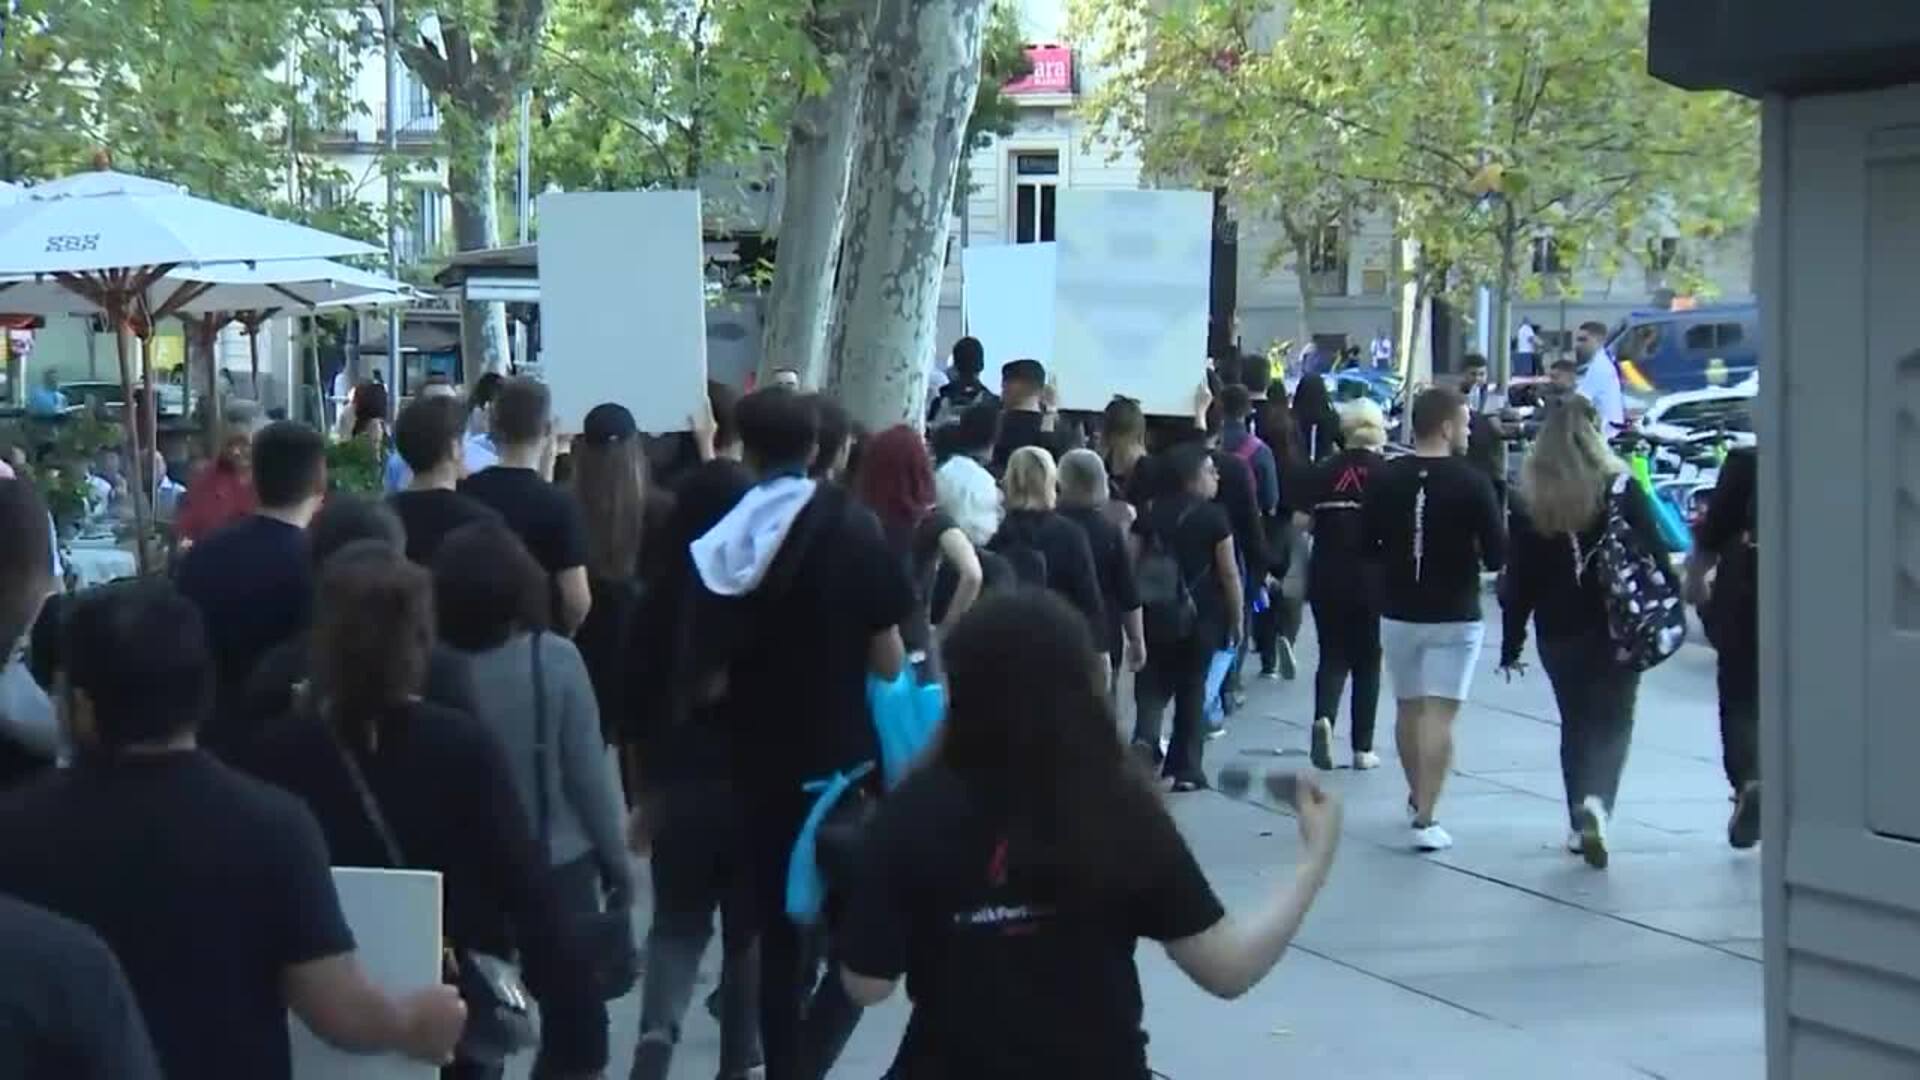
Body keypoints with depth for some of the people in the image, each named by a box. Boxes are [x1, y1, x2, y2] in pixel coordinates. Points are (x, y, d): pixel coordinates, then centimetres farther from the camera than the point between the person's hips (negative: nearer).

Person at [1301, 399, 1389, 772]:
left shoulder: (1325, 471, 3)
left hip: (1326, 576, 2)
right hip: (1371, 578, -2)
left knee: (1332, 654, 11)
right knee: (1367, 660, 11)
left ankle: (1324, 717, -17)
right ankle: (1362, 748, 13)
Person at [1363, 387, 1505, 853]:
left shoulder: (1383, 478, -4)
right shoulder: (1471, 482, -14)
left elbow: (1366, 546, 2)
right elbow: (1497, 555, -12)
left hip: (1397, 614, 4)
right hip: (1455, 617, -4)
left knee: (1409, 710, 20)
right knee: (1439, 717, -4)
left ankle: (1418, 798, 36)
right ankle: (1425, 818, -10)